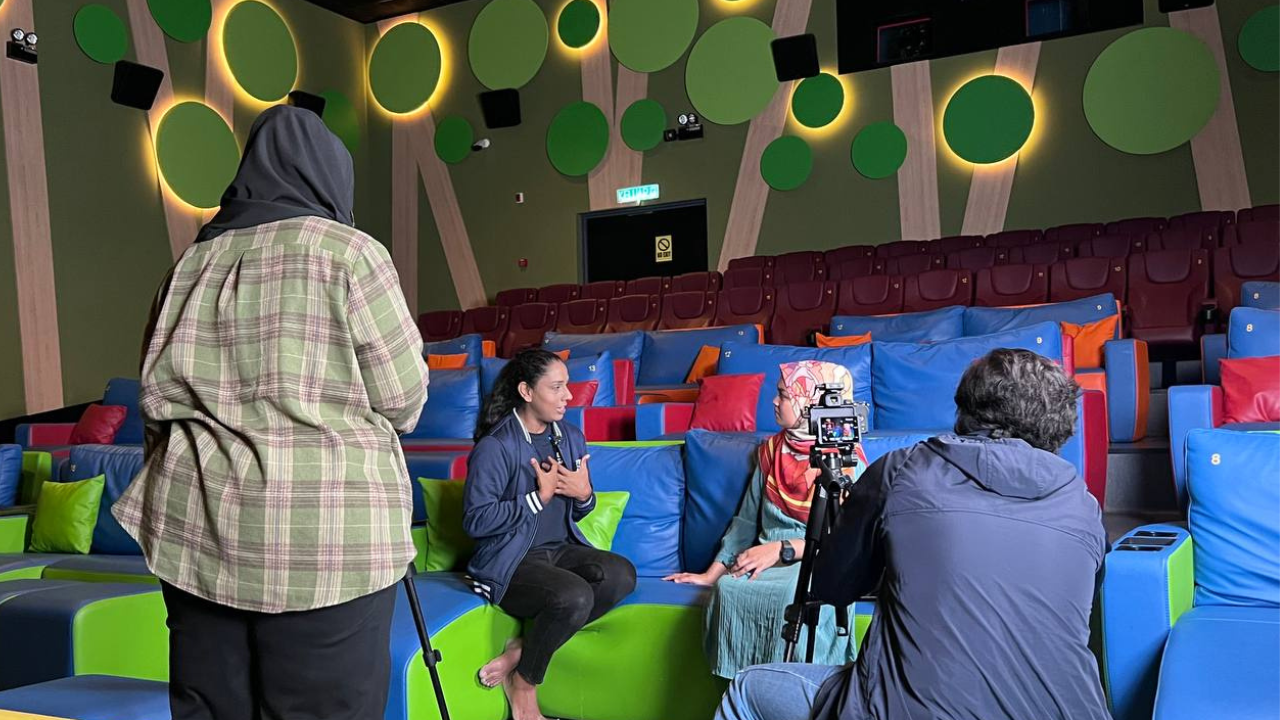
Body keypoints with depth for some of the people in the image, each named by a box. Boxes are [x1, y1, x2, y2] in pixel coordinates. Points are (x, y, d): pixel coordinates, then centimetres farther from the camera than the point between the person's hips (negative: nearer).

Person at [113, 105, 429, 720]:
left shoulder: (194, 259, 11)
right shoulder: (347, 252, -5)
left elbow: (155, 395, 14)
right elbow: (404, 398, -4)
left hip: (194, 531, 6)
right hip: (327, 540, -6)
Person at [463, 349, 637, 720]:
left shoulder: (571, 438, 8)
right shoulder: (495, 447, -13)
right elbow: (476, 521, -19)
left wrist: (584, 494, -6)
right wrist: (540, 496, -17)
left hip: (561, 549, 7)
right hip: (510, 561, -7)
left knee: (621, 574, -22)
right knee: (574, 595, -33)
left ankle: (520, 652, -14)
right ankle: (523, 688, -6)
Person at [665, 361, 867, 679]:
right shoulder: (771, 450, 14)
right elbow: (746, 520, 17)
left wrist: (782, 549, -23)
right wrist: (712, 573, 10)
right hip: (768, 560, 4)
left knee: (794, 592, -38)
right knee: (730, 587, -29)